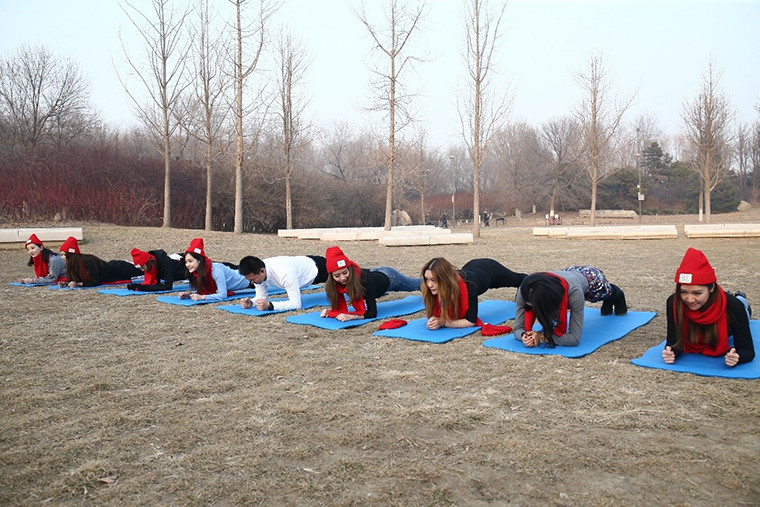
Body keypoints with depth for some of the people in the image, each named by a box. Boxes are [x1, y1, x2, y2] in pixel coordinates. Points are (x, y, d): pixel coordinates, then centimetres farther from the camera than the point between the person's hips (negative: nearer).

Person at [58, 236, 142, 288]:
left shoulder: (87, 261, -34)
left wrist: (78, 284, -37)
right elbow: (74, 279, -2)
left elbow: (96, 282, -32)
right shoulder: (72, 263, -11)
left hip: (118, 270, -6)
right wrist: (66, 283, -22)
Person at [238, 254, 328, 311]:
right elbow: (261, 297, -14)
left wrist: (269, 305, -56)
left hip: (316, 267, -7)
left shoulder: (284, 274, -48)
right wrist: (250, 302, -35)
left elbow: (296, 304, -47)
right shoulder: (257, 271, -25)